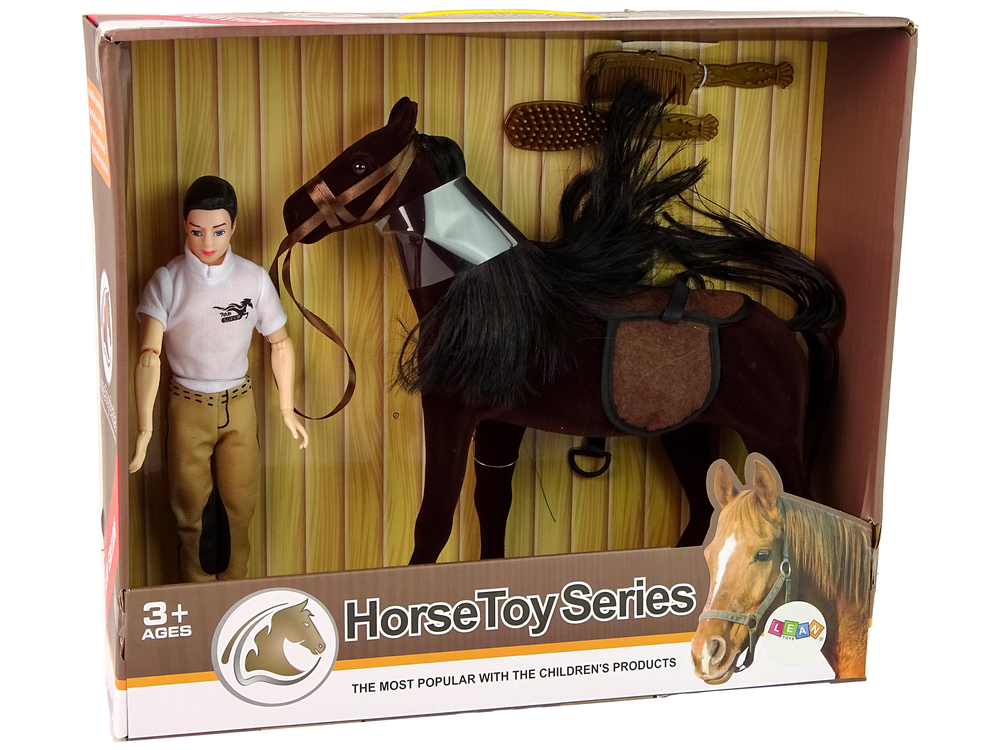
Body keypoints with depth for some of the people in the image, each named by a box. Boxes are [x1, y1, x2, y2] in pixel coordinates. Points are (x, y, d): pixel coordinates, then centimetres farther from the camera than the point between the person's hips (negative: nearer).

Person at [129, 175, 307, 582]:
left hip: (239, 403, 1)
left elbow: (280, 343, 5)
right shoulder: (166, 281, -12)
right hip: (187, 406, -1)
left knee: (239, 504, 7)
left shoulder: (254, 278, -6)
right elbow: (149, 354, -21)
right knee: (190, 507, 7)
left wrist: (287, 410, 5)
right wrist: (144, 428, -30)